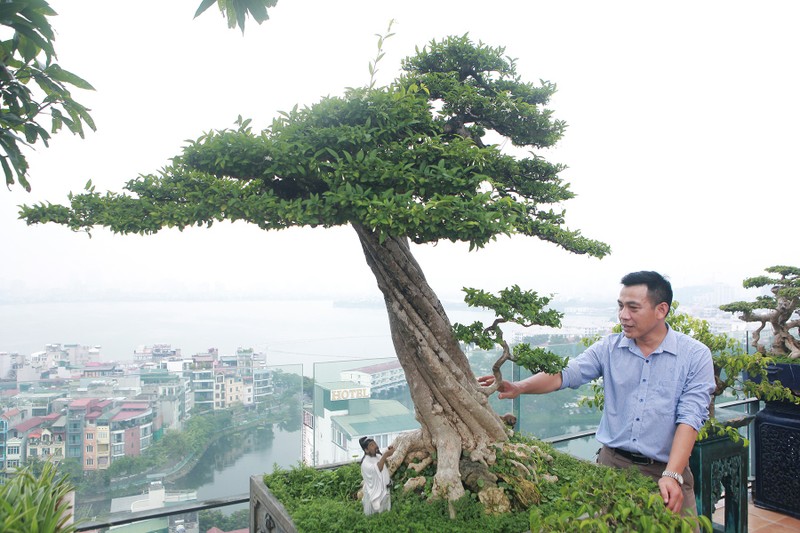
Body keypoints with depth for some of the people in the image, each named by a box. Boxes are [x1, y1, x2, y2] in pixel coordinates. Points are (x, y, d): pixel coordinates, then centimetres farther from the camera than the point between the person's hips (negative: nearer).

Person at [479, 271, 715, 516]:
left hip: (665, 470, -1)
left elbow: (690, 418, -12)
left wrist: (672, 475, -22)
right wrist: (520, 387, -26)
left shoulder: (695, 356, -5)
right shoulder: (609, 348, 1)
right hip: (612, 462, 2)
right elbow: (564, 374, -9)